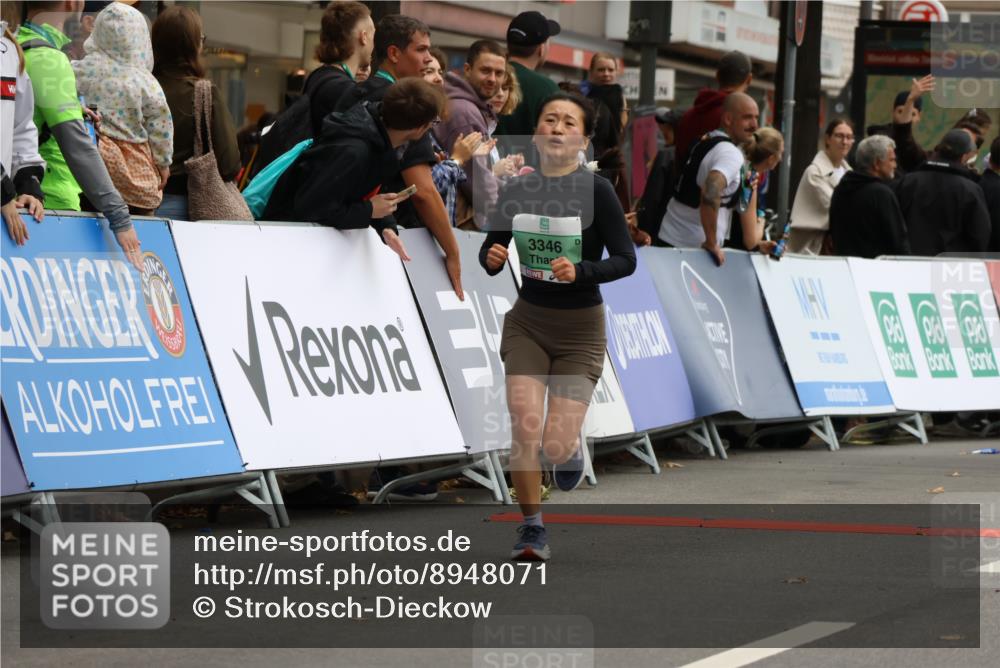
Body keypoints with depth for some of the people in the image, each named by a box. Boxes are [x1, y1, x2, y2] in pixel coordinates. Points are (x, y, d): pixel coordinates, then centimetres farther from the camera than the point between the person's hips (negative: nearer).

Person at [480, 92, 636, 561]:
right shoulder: (517, 191, -2)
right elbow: (489, 250, 10)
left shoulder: (596, 190, -12)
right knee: (524, 427, -15)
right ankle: (532, 527, 5)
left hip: (580, 328, -2)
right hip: (527, 321, 2)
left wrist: (580, 272, -28)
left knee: (556, 445, -7)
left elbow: (626, 260, -12)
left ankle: (571, 450, 32)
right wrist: (491, 258, -13)